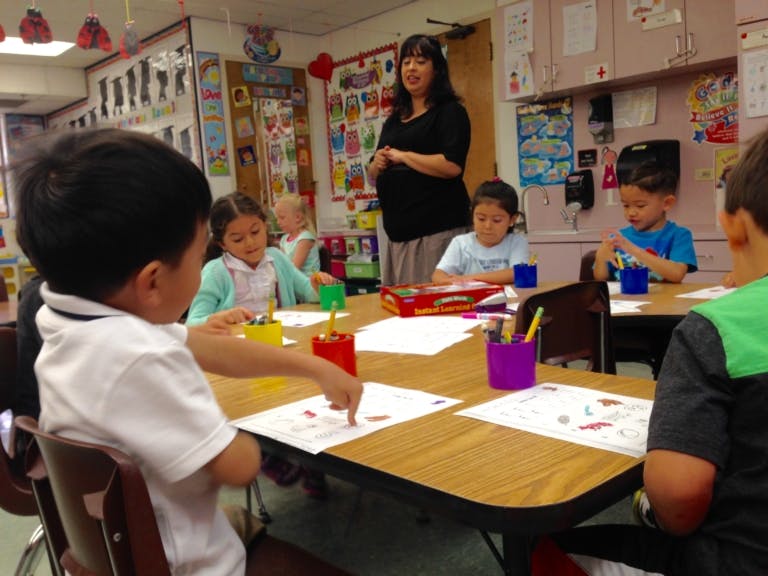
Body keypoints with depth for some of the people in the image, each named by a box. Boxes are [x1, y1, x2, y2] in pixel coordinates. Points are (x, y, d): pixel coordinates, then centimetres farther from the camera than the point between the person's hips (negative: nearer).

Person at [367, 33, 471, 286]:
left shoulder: (449, 112, -1)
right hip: (397, 231, 7)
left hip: (437, 229, -6)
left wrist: (403, 156, -9)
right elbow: (374, 176, 25)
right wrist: (377, 164, 1)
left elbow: (452, 166, -17)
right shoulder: (394, 120, 20)